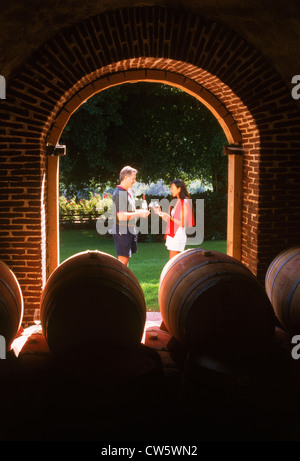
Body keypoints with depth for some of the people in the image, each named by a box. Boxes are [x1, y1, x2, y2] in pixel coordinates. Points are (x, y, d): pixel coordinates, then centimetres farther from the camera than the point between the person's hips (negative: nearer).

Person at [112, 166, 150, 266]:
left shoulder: (128, 191, 14)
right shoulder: (119, 194, -17)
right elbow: (121, 216, -25)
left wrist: (139, 212, 8)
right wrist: (139, 213, -18)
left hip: (130, 230, 10)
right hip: (122, 230, -10)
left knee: (127, 258, 14)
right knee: (123, 259, -7)